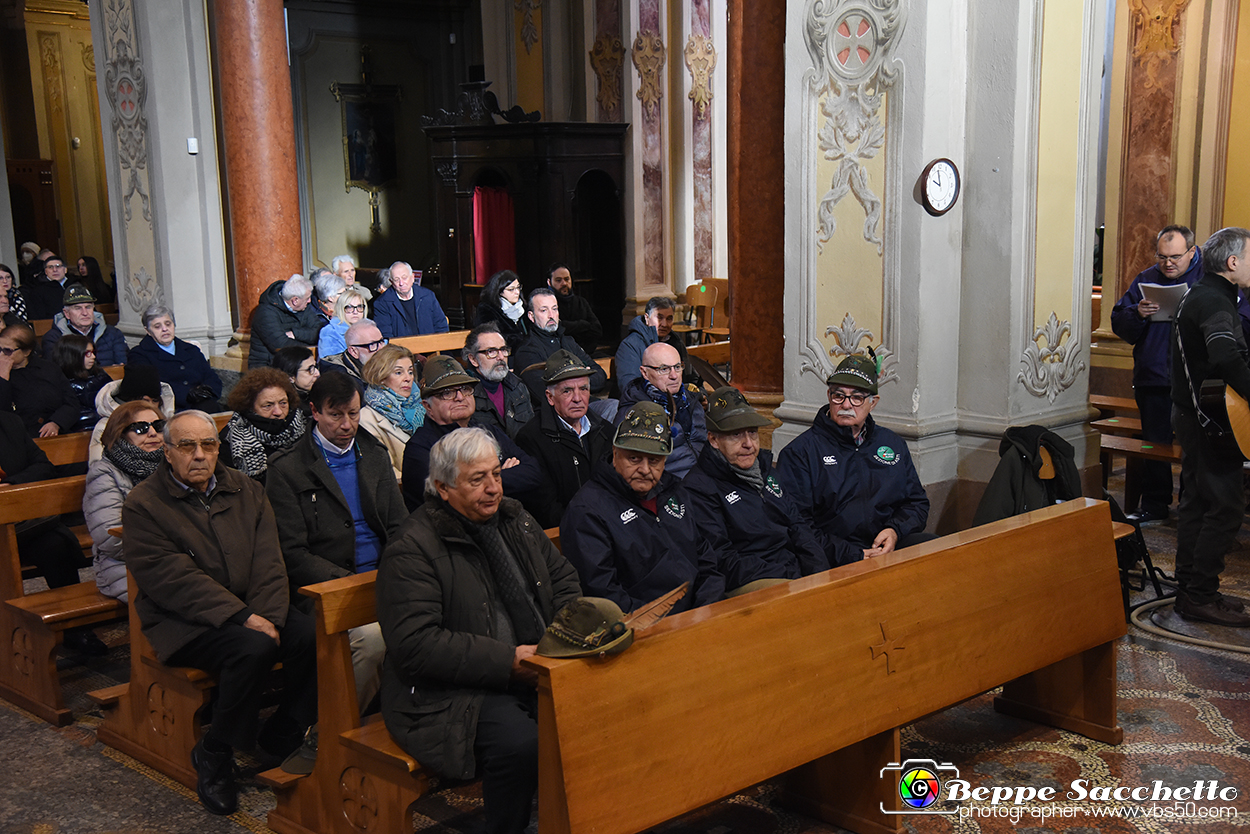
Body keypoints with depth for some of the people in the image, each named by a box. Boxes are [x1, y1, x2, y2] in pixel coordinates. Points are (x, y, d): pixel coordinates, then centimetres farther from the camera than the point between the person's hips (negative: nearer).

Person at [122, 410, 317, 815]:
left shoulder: (246, 491, 11)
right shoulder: (143, 504, -4)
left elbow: (268, 562, 3)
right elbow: (173, 580, -15)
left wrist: (267, 615, -16)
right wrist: (240, 617, -23)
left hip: (252, 610, 5)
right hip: (184, 622, -5)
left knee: (314, 637, -22)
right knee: (253, 648, -32)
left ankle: (279, 739, -4)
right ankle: (213, 754, -12)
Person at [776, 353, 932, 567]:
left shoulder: (893, 444, 21)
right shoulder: (799, 452, 2)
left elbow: (917, 502, 24)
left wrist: (895, 531, 1)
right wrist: (852, 556, -16)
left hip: (891, 548, 6)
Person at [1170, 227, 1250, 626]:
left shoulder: (1203, 294, 15)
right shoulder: (1215, 301, -19)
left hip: (1192, 414, 11)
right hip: (1207, 418, -11)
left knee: (1197, 500, 15)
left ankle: (1189, 589, 23)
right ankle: (1200, 597, -2)